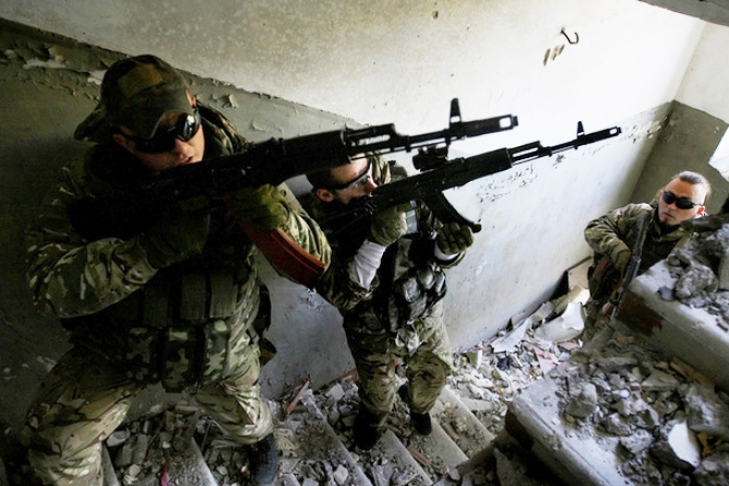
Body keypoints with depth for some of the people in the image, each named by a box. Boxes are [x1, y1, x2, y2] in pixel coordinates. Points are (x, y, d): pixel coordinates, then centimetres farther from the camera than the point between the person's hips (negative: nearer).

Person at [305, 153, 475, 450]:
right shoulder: (321, 226, -26)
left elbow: (439, 258, -14)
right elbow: (343, 296, -33)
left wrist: (447, 248, -38)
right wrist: (377, 239, -46)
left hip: (426, 315, 2)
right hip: (374, 333, -2)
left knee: (437, 372, 24)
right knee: (379, 397, 19)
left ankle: (417, 403, 60)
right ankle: (372, 419, 57)